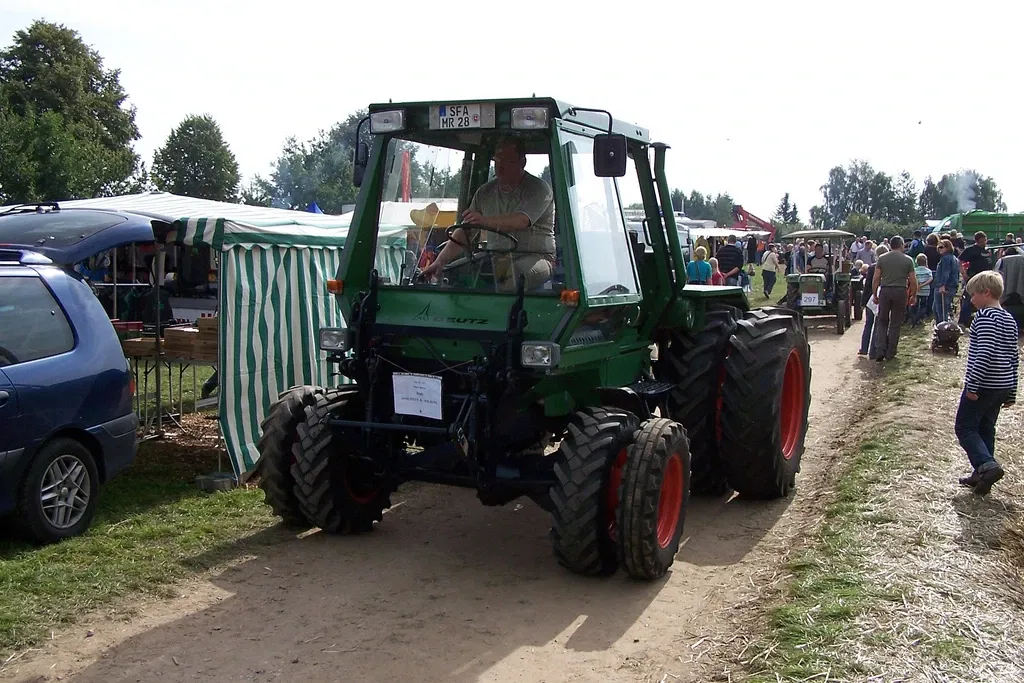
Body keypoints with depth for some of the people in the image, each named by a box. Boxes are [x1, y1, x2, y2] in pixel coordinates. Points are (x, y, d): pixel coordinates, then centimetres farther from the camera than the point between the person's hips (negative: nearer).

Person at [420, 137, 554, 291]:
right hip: (497, 259, 5)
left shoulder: (538, 189, -5)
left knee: (513, 274, -39)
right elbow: (464, 233, 9)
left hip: (537, 257, -5)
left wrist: (485, 221, -40)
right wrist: (439, 262, -4)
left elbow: (522, 221, -25)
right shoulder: (485, 192, 12)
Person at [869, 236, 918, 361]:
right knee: (895, 324, 7)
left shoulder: (882, 259, 4)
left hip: (885, 291, 1)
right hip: (900, 291, -1)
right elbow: (913, 281, 2)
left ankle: (880, 350, -4)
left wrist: (875, 295, 7)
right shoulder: (908, 260, 3)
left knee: (882, 322, 9)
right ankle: (890, 353, 10)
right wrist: (914, 296, 13)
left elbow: (876, 279, 0)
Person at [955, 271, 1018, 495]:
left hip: (983, 385, -9)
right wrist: (1011, 393, 19)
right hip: (1002, 386, 9)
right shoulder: (1010, 320, 12)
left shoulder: (984, 317, -15)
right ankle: (982, 476, 20)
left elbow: (985, 352, -25)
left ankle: (987, 465, -15)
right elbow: (1013, 358, 15)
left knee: (964, 427, -1)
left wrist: (973, 385, -22)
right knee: (985, 429, 16)